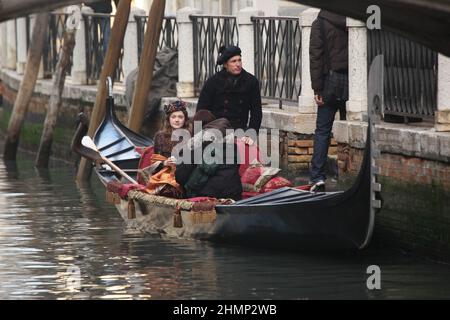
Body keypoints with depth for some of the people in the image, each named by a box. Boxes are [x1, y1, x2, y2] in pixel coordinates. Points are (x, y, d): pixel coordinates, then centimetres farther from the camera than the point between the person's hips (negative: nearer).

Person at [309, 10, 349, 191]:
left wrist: (317, 88, -7)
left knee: (322, 131, 2)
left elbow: (316, 56, -8)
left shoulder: (320, 23, -3)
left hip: (331, 81, -2)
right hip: (353, 81, 2)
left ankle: (318, 177, -5)